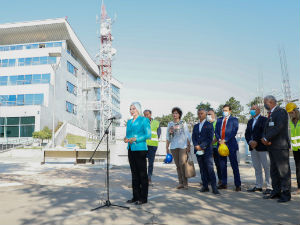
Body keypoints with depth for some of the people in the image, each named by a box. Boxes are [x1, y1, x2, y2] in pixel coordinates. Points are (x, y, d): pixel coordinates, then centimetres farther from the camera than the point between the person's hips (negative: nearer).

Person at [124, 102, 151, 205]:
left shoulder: (144, 120, -3)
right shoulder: (129, 122, 17)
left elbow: (148, 135, -11)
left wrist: (136, 139, -19)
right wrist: (126, 139, -1)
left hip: (140, 149, -7)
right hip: (131, 149, 7)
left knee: (142, 173, -2)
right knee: (134, 173, 10)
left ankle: (143, 198, 6)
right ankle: (136, 196, 19)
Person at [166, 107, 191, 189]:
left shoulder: (183, 123, 5)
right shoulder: (170, 124, 12)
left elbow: (188, 135, 4)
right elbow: (168, 137, 16)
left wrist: (188, 146, -4)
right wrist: (167, 147, 10)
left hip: (183, 146, -3)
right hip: (173, 147, 3)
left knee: (182, 164, -10)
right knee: (178, 165, 4)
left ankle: (185, 183, 1)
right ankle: (180, 182, 12)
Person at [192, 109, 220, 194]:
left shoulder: (209, 125, 1)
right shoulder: (195, 126, 17)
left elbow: (210, 138, -8)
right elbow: (193, 137, 10)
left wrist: (202, 146, -15)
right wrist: (196, 146, -9)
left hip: (207, 150, -5)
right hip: (198, 151, 5)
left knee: (210, 169, -8)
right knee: (202, 169, 8)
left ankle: (214, 187, -4)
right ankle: (205, 186, 14)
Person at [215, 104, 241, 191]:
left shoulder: (234, 120, 3)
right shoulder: (219, 120, 17)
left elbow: (234, 132, -7)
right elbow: (216, 131, 10)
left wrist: (225, 140, -13)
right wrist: (219, 139, -8)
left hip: (230, 144, -4)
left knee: (234, 165, -2)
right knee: (222, 165, 8)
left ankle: (237, 185, 3)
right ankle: (224, 183, 17)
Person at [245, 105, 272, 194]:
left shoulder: (264, 120, -3)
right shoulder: (250, 121, 19)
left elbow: (264, 132, -14)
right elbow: (247, 133, 12)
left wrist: (256, 142, -16)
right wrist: (250, 142, -5)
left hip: (262, 147, -7)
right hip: (253, 148, 7)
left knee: (266, 167, -4)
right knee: (257, 168, 11)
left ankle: (269, 187, 1)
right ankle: (258, 186, 17)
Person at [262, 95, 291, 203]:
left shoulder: (281, 111, -9)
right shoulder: (270, 114, 19)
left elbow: (279, 127, -20)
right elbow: (267, 129, 16)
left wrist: (267, 138, -15)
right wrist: (264, 138, -4)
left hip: (280, 146, -9)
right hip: (272, 146, 9)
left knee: (284, 171, -3)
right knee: (274, 171, 13)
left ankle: (286, 194, 4)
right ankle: (276, 192, 22)